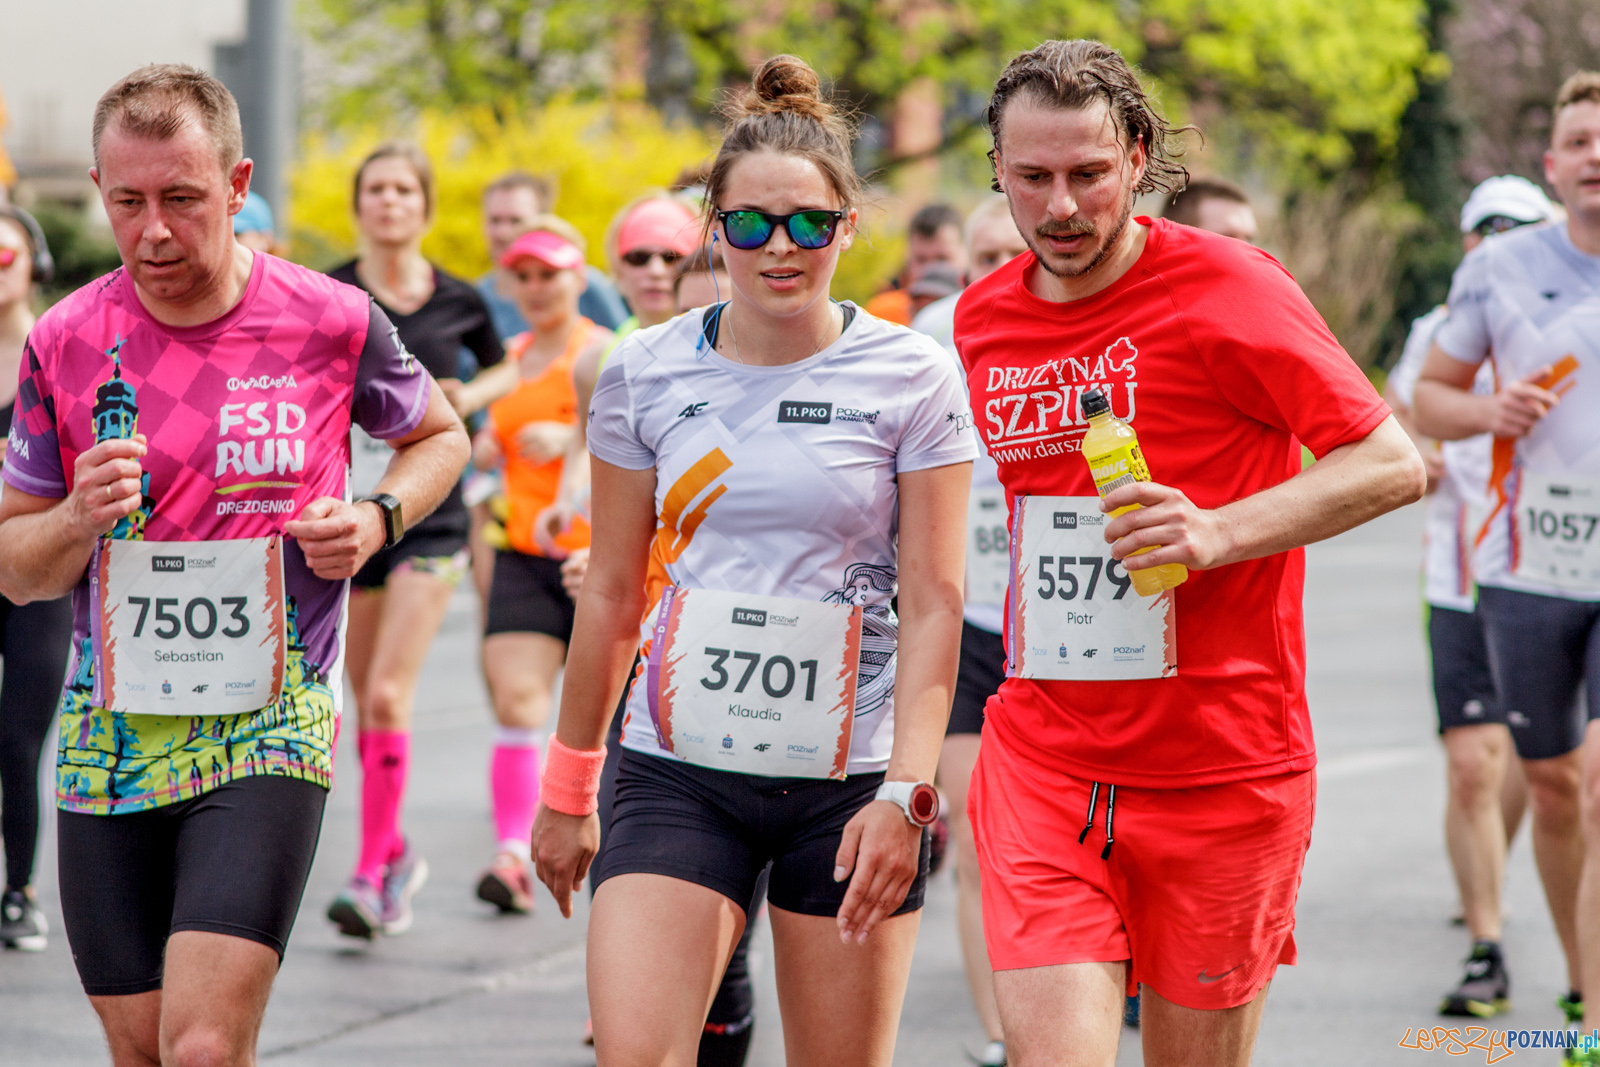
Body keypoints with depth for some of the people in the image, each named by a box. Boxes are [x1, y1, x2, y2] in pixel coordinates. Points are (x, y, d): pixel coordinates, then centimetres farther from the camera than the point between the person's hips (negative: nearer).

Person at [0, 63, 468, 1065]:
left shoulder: (331, 323, -5)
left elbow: (440, 434, 16)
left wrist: (376, 519, -4)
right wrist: (80, 517, -14)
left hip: (270, 724, -3)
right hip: (111, 733, 3)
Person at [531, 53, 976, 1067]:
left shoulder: (911, 377, -2)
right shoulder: (646, 373, 3)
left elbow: (932, 602, -4)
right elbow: (613, 590, 11)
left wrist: (905, 794, -13)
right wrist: (569, 785, 14)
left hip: (850, 778, -1)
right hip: (680, 772, 1)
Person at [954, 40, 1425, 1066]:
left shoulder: (1230, 287, -8)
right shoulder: (983, 319, 8)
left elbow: (1392, 463, -9)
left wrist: (1221, 532, -22)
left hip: (1224, 770, -3)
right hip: (1042, 762, 3)